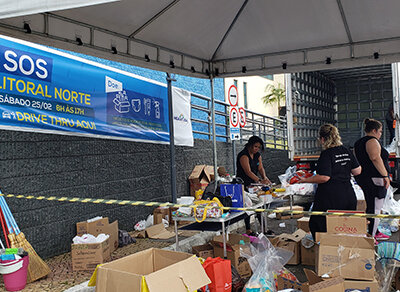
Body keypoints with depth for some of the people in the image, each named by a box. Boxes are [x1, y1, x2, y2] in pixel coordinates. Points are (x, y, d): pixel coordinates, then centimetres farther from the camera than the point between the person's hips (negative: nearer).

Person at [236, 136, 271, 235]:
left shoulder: (257, 155, 8)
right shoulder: (243, 155, -19)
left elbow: (260, 168, 3)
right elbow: (248, 171, -28)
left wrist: (265, 178, -17)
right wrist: (260, 180, -36)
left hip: (253, 184, 8)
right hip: (243, 184, -8)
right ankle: (248, 230, 0)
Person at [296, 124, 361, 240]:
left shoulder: (326, 154, -14)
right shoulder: (347, 151, 7)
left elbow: (324, 177, -20)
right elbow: (357, 171, 11)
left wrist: (305, 180, -9)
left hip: (330, 198, -7)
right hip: (349, 196, 7)